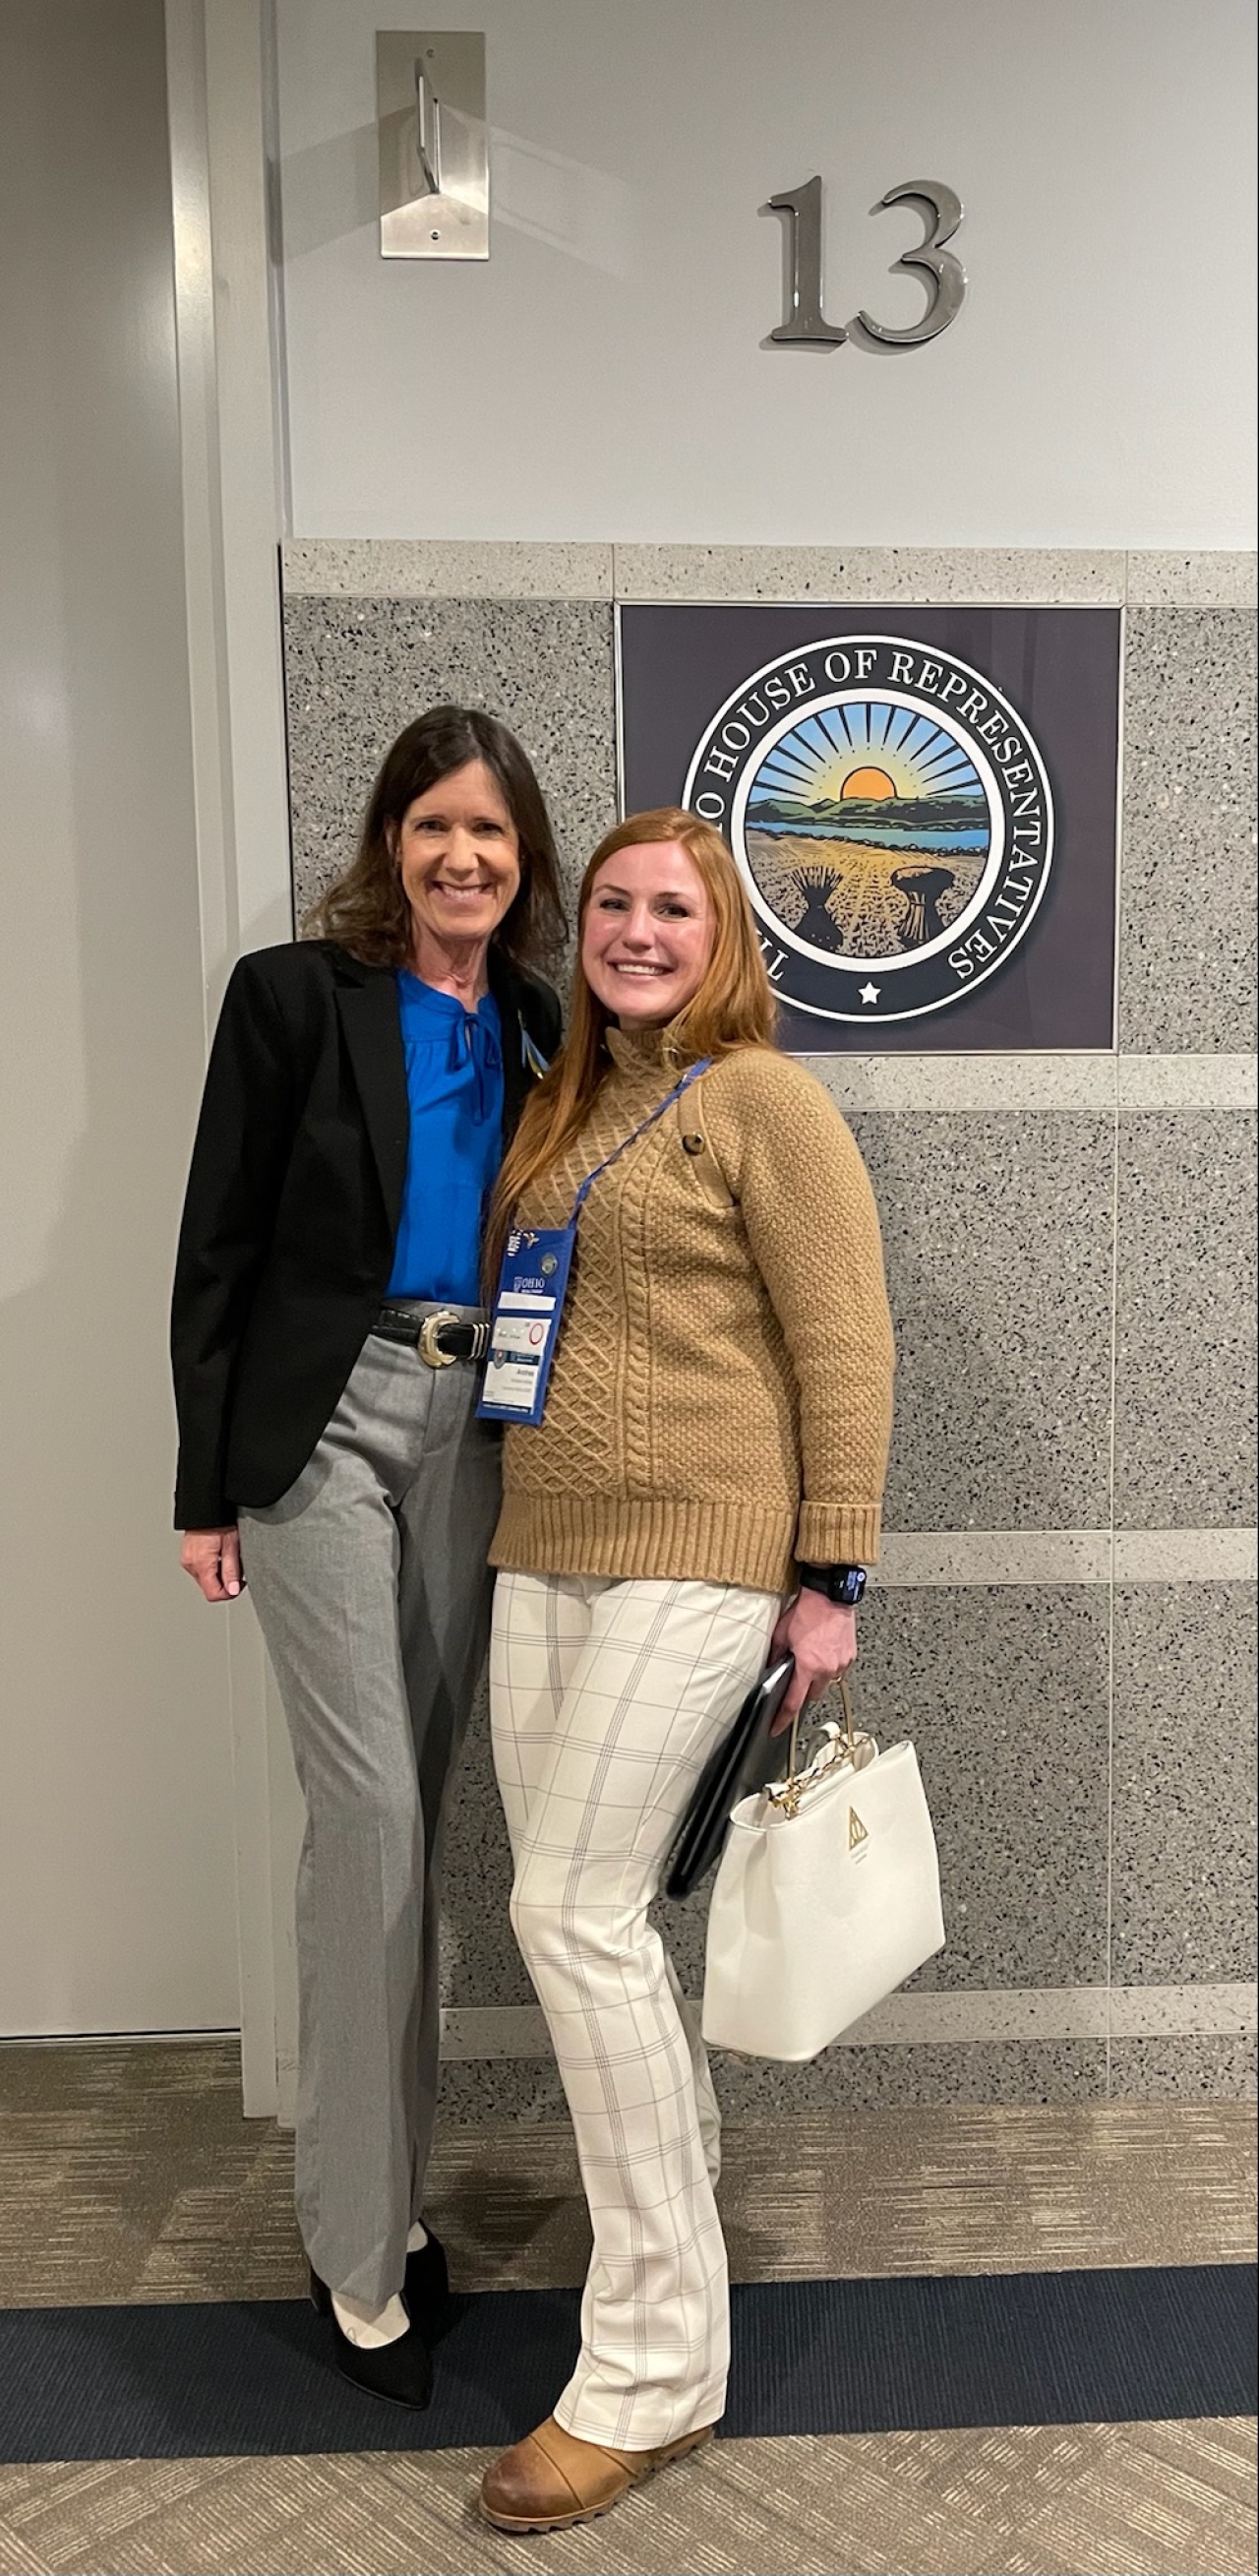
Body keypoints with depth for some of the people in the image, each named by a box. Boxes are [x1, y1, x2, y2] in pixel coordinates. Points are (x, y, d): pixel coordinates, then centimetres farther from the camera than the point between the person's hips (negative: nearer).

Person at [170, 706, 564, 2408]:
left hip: (477, 1429, 5)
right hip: (327, 1421, -4)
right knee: (370, 1812, -5)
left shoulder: (539, 1032, 9)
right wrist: (207, 1484, -7)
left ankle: (388, 2185, 29)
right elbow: (219, 1247, -5)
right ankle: (362, 2243, 12)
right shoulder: (294, 996, -4)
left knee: (415, 1814, 12)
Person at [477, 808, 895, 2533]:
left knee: (573, 1909, -8)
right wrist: (514, 1526, 17)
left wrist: (831, 1574, -12)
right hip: (544, 1553, 7)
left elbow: (843, 1342, -9)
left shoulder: (762, 1099, -4)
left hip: (696, 1552, -7)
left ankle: (655, 2364, 7)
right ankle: (680, 2176, 35)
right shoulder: (559, 1107, 17)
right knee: (582, 1909, 10)